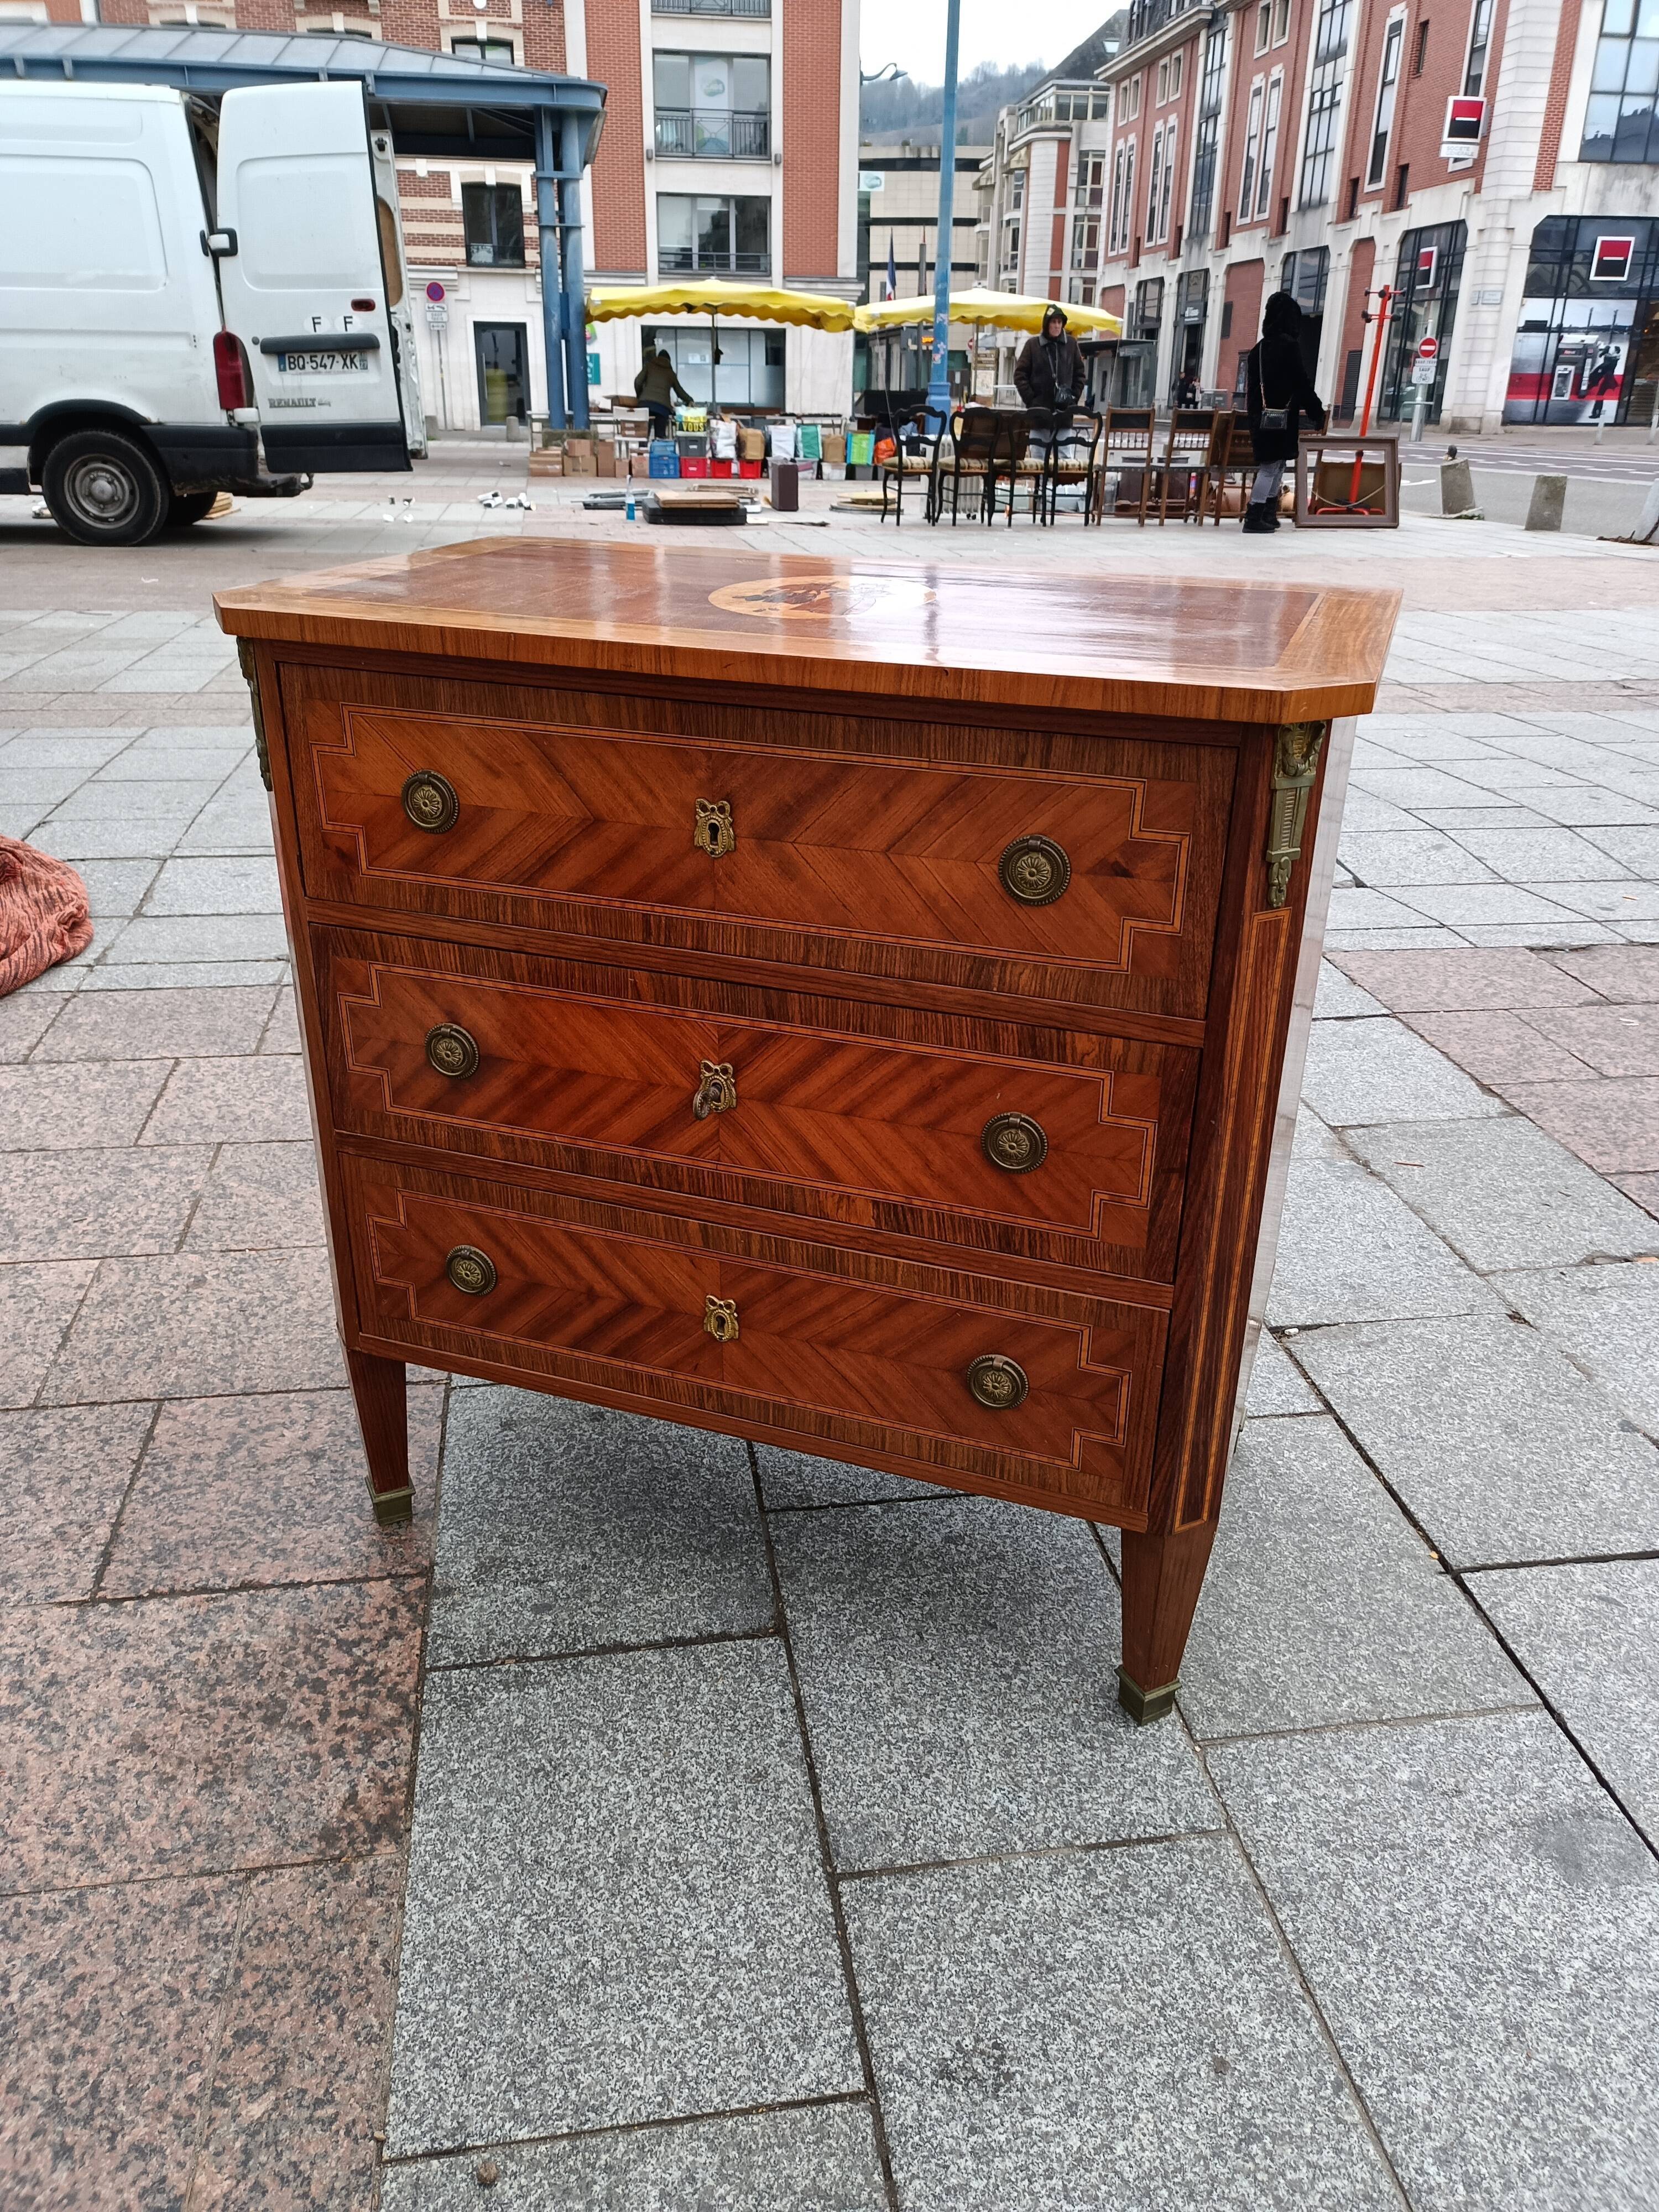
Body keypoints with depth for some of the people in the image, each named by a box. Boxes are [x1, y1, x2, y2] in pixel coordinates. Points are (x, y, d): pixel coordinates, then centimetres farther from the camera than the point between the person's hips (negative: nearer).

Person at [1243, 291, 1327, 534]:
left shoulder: (1259, 348, 12)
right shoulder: (1288, 345, -11)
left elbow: (1251, 385, 15)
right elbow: (1302, 383, -11)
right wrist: (1318, 413, -4)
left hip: (1261, 417, 8)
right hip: (1282, 418, -8)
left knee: (1275, 465, 16)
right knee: (1271, 466, -6)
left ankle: (1269, 515, 19)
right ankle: (1254, 518, -9)